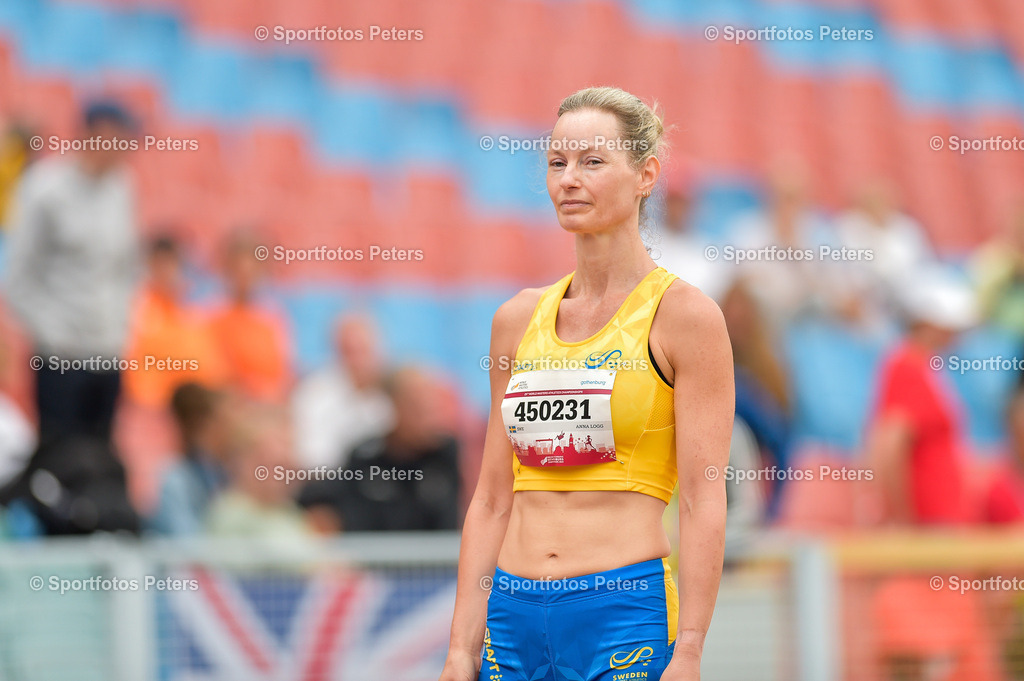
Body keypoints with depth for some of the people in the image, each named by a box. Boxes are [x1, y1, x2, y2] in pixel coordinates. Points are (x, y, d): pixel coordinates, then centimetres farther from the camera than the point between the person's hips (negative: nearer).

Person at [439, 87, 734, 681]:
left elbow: (704, 500, -8)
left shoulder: (683, 314, -3)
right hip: (514, 619, 5)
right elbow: (492, 500, 14)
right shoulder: (518, 319, 12)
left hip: (626, 615, -5)